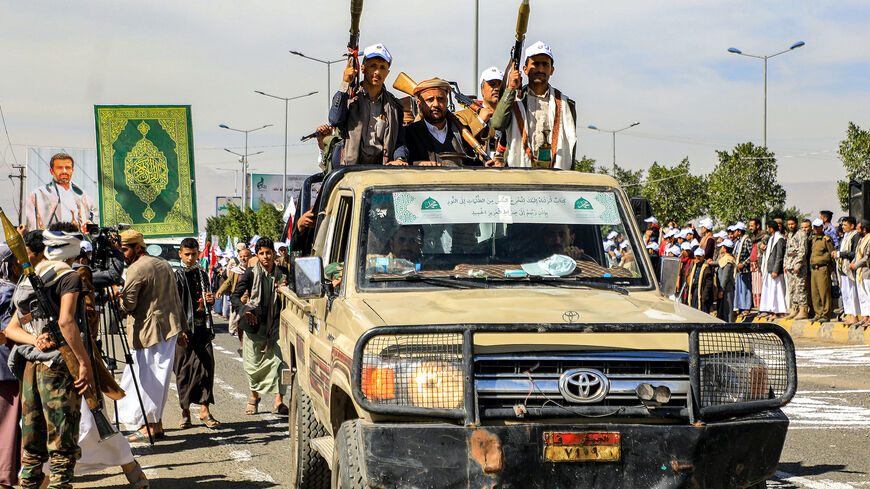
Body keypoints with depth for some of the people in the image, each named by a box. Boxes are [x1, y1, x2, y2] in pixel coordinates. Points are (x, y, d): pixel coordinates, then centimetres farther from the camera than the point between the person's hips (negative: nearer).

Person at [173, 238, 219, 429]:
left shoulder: (202, 275, 16)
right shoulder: (177, 277, 0)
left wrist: (210, 300, 2)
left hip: (202, 327, 4)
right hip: (184, 329, -4)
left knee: (206, 365, -5)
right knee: (184, 370, 0)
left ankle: (204, 410, -1)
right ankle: (185, 412, 9)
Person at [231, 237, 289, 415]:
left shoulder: (282, 273, 3)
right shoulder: (251, 274, -4)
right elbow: (235, 296, -3)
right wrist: (245, 310, -20)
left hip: (276, 322, 1)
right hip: (255, 323, -1)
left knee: (278, 360, -12)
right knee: (253, 363, 7)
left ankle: (279, 401, -10)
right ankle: (254, 398, 27)